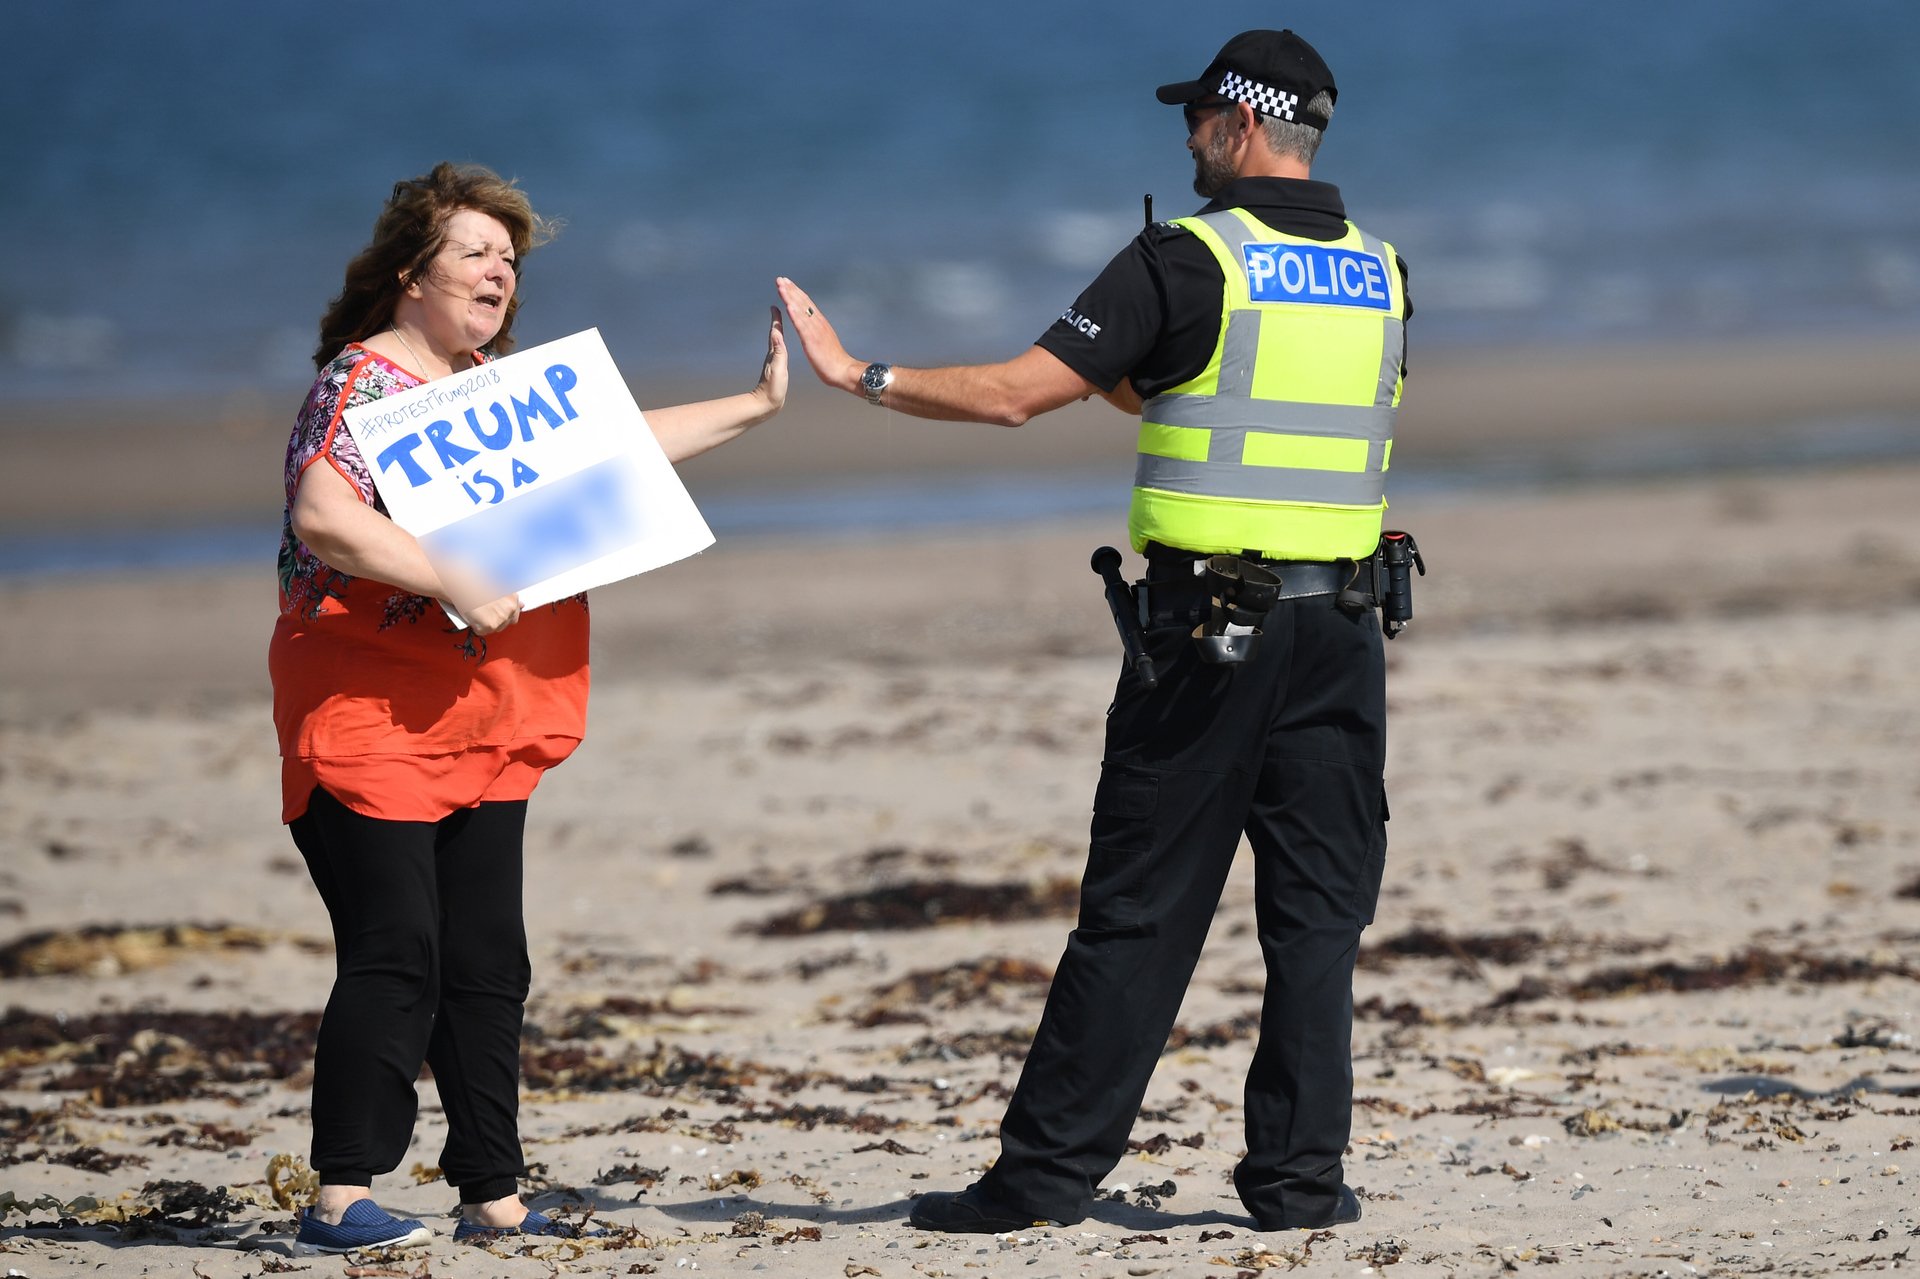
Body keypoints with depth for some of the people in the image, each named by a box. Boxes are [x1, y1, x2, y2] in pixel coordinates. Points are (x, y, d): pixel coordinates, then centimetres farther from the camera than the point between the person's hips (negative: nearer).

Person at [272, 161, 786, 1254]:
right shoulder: (365, 378, -9)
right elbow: (321, 516, -23)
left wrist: (760, 405, 25)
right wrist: (456, 586, -26)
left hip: (484, 730, 8)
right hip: (370, 721, -8)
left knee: (487, 967, 7)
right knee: (394, 960, -12)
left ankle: (495, 1197, 11)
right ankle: (341, 1202, -10)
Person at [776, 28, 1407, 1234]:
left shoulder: (1188, 259, -8)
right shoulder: (1380, 275, 9)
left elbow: (1015, 393, -10)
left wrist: (859, 375, 0)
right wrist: (1142, 388, 29)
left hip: (1207, 623, -4)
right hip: (1339, 623, 4)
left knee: (1140, 908, 0)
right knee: (1317, 907, 7)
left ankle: (1050, 1168, 5)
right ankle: (1301, 1173, 4)